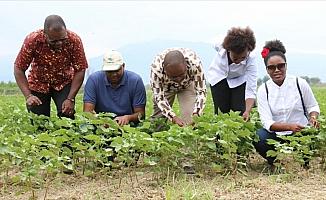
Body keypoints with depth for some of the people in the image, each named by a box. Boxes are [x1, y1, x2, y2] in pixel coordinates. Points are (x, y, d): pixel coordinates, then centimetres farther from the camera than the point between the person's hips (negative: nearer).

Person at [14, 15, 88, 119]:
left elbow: (80, 70, -17)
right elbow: (19, 69, -19)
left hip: (64, 83, 0)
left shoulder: (75, 40, -25)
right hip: (38, 83, 0)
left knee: (67, 115, -16)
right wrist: (28, 96, -29)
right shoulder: (32, 40, -27)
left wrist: (70, 99, -23)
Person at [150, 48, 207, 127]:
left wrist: (195, 115, -44)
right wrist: (173, 117, -45)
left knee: (189, 119, -16)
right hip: (165, 86, 0)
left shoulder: (194, 62, -39)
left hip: (188, 84, 0)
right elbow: (159, 97, -32)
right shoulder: (156, 67, -39)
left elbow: (201, 91, -31)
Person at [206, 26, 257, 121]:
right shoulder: (220, 47, -33)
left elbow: (251, 90, -37)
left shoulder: (250, 60, -35)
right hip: (219, 77, 1)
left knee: (240, 111, -14)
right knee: (222, 111, -9)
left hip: (239, 80, 0)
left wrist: (247, 111, -50)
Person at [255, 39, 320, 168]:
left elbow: (313, 106, 10)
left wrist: (313, 117, -15)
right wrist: (290, 126, -31)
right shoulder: (263, 90, -4)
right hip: (276, 135, 1)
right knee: (258, 138, -30)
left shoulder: (300, 83, -4)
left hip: (301, 134, -1)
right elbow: (267, 123, -13)